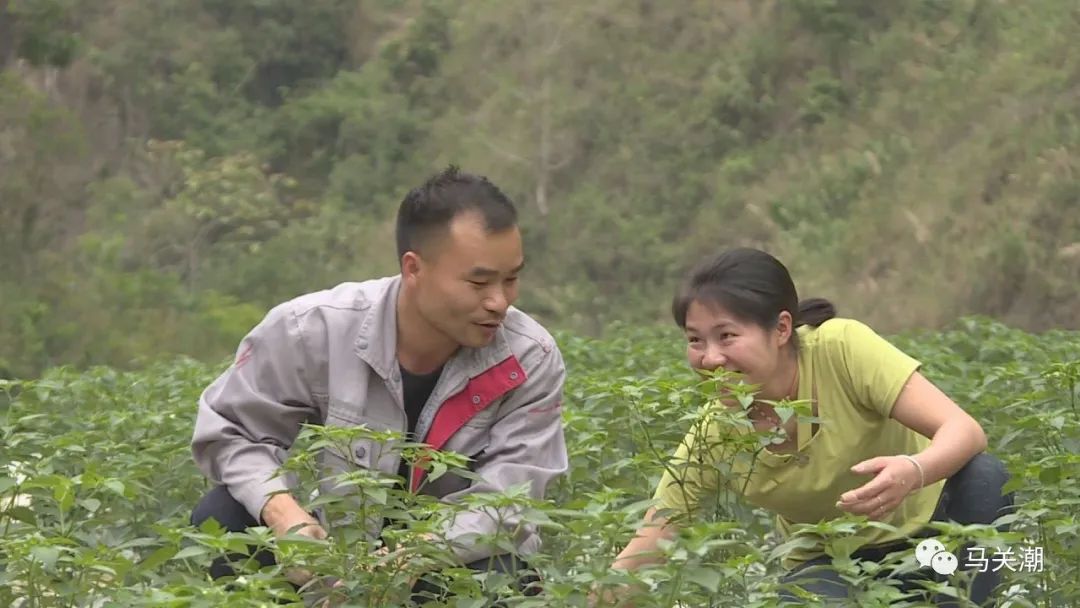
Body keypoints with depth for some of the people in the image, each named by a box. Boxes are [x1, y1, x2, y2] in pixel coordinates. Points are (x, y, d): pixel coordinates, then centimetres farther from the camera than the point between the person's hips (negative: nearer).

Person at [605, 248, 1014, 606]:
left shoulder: (842, 348, -25)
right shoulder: (712, 439, -19)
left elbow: (965, 430, -31)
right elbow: (637, 561, -16)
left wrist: (914, 472, -52)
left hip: (929, 524, 0)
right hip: (835, 563, 0)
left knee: (982, 476, -32)